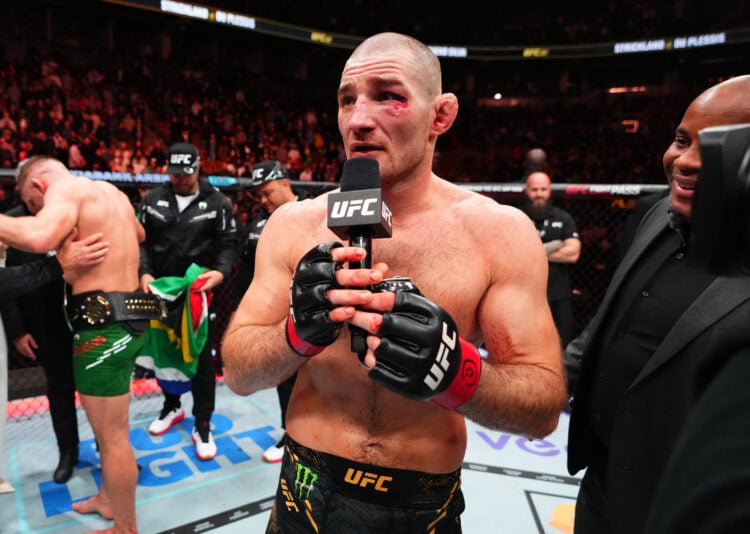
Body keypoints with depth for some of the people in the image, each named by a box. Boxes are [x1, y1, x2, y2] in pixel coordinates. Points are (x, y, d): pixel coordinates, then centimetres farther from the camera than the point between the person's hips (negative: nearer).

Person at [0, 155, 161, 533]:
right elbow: (139, 233, 38)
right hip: (123, 315, 9)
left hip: (103, 321, -9)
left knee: (111, 434, 5)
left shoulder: (65, 189, -8)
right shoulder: (111, 192, 18)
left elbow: (40, 236, -30)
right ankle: (108, 498, 43)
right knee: (107, 424, 25)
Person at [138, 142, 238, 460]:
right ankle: (172, 406, 41)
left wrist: (221, 271, -23)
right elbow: (141, 241, 4)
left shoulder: (216, 202, -4)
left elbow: (228, 244, -5)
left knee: (202, 357, 1)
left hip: (199, 292, -3)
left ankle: (202, 425, 14)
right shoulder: (152, 200, 3)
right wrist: (144, 272, -11)